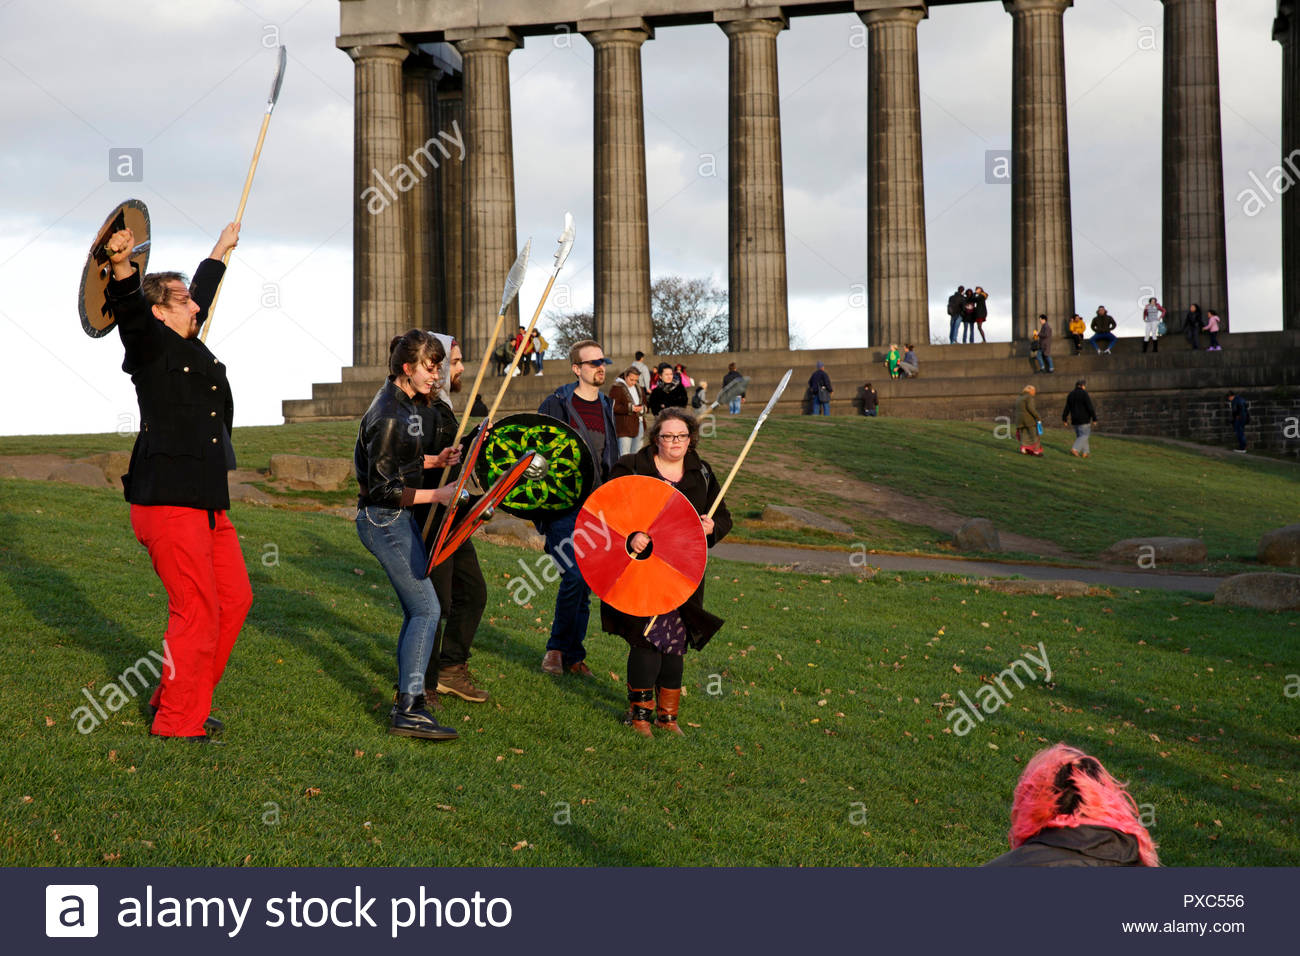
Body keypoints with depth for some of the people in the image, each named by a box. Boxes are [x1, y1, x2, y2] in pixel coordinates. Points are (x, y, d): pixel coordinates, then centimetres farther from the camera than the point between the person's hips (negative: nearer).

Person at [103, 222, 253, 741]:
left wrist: (220, 251, 50)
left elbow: (202, 295, 36)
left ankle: (177, 696, 26)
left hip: (208, 503, 10)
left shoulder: (191, 348, 19)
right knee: (196, 612, -7)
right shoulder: (151, 344, -4)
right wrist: (121, 266, -44)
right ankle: (177, 723, 4)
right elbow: (129, 308, -25)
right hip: (167, 502, -9)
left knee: (234, 599, 13)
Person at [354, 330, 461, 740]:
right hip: (383, 520, -10)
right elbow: (383, 488, -22)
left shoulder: (404, 402, 10)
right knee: (426, 608, -13)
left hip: (397, 518, 10)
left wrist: (434, 460, 10)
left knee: (417, 608, 16)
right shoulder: (388, 417, -21)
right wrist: (436, 495, -20)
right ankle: (408, 710, -14)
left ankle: (409, 692, 26)